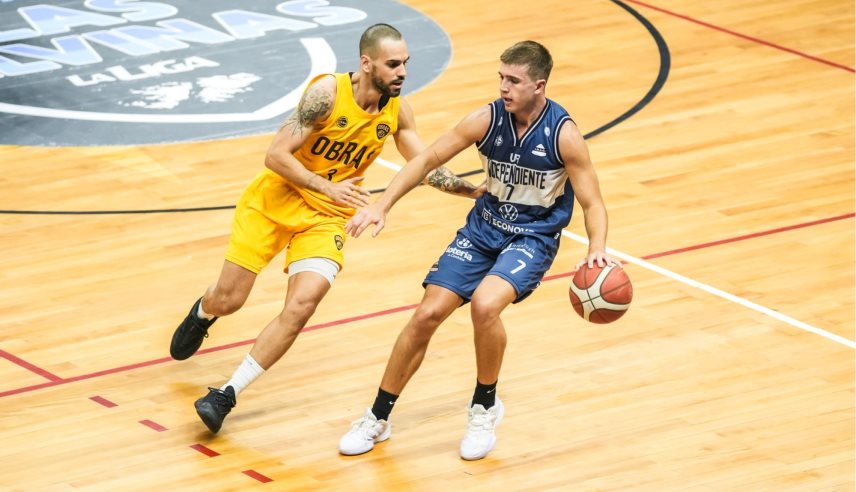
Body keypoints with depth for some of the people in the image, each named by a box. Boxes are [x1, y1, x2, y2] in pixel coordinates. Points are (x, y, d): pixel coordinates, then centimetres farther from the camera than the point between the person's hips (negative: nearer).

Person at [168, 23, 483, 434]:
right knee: (228, 300, 2)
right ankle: (202, 314, 43)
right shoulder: (328, 92, -23)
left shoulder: (397, 111, -6)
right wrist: (328, 187, -31)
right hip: (276, 200, -3)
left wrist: (478, 191, -6)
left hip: (327, 218, 3)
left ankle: (227, 395, -7)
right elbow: (275, 156, -23)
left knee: (301, 307, -18)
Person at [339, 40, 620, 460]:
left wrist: (597, 250, -32)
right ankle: (378, 419, 9)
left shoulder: (563, 134, -17)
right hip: (483, 228, 4)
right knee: (427, 314, -7)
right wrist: (382, 206, -12)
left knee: (485, 305, -30)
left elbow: (592, 203, -12)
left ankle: (485, 408, -4)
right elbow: (427, 160, -2)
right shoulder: (487, 119, -10)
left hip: (533, 237, -4)